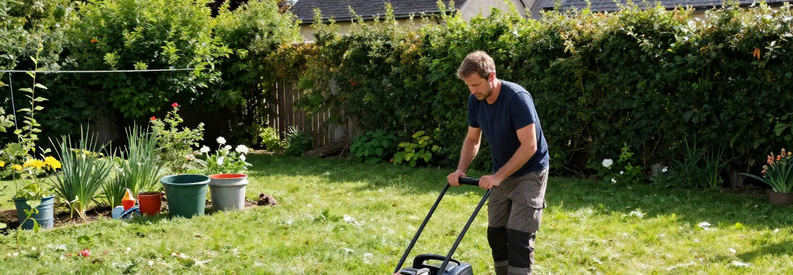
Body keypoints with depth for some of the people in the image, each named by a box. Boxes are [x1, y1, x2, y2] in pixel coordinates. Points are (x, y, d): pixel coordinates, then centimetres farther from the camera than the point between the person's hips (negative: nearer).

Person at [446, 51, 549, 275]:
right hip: (503, 174, 7)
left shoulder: (517, 98, -26)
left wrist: (498, 176, -29)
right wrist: (461, 169, -7)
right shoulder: (475, 100, -5)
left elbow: (529, 146, -28)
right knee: (496, 233, 8)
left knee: (519, 236, -12)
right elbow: (472, 139, 8)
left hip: (529, 173, -7)